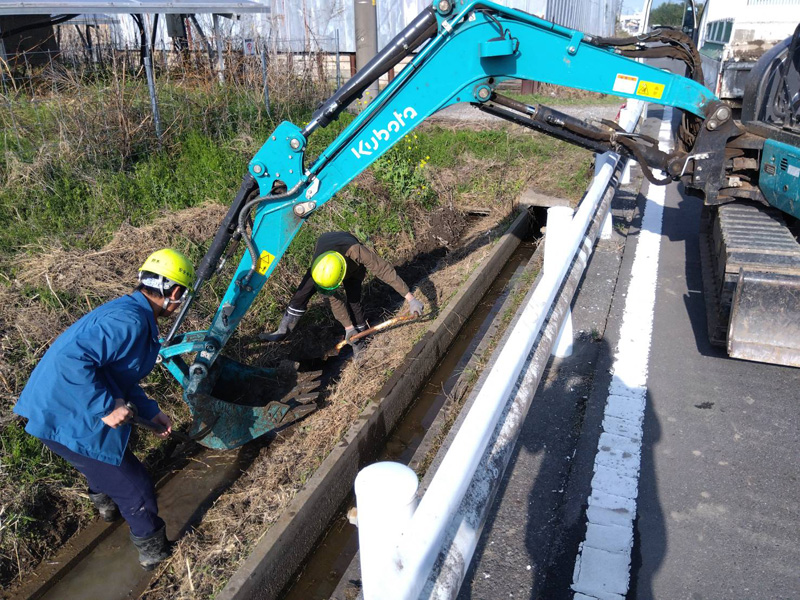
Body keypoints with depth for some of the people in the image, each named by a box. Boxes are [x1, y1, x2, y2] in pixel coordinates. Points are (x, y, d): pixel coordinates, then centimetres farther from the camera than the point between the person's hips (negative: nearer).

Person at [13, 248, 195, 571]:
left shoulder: (131, 313, 7)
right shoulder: (129, 321, -26)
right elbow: (71, 359, -35)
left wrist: (151, 411, 15)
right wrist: (107, 407, -28)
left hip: (51, 404, 10)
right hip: (66, 418, -10)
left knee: (106, 462, 38)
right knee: (135, 489, 5)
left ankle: (105, 502, 66)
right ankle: (154, 551, 25)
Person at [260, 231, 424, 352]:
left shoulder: (355, 250, -50)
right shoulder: (318, 268, -38)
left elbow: (384, 270, -45)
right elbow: (334, 300, -26)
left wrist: (410, 298, -45)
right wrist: (348, 326, -20)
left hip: (353, 265, -1)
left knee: (354, 302, -14)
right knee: (303, 292, -11)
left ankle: (359, 343, 5)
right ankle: (283, 331, 5)